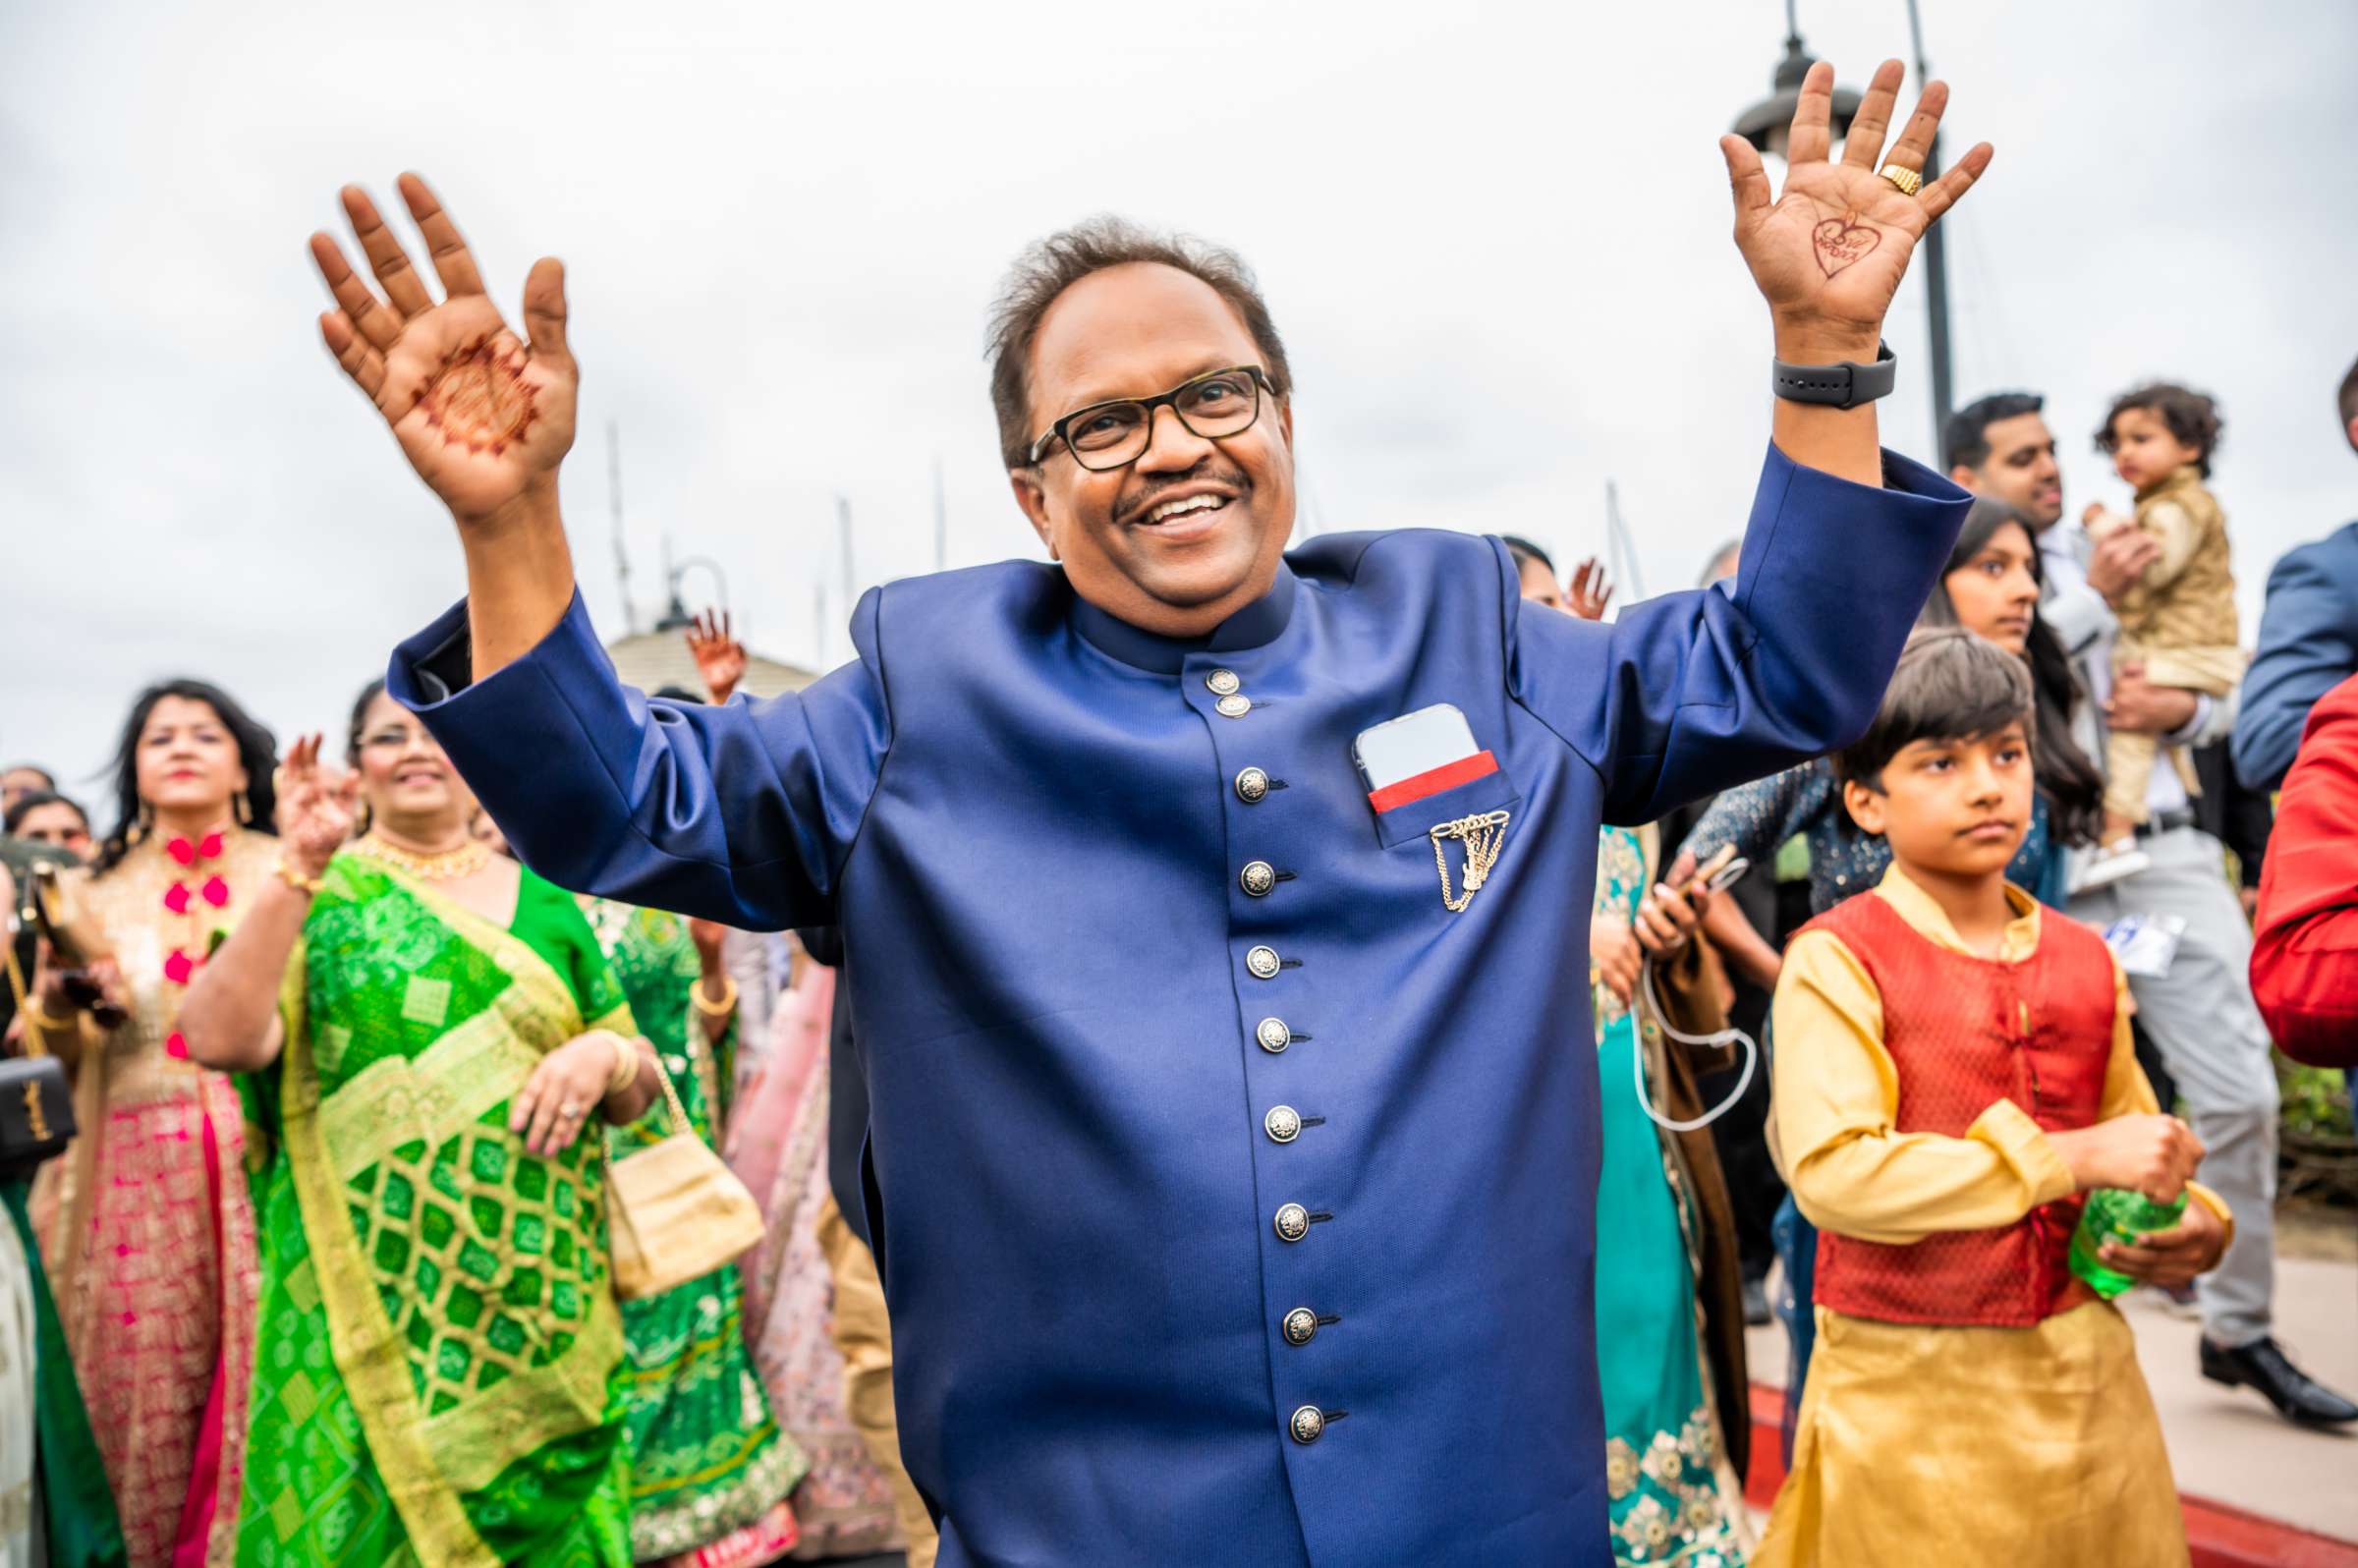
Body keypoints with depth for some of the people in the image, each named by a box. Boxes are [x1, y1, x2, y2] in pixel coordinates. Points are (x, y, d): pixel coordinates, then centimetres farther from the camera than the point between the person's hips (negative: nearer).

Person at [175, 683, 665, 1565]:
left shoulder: (545, 904, 9)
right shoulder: (322, 897, 4)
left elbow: (638, 1093, 10)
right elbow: (220, 1040, -13)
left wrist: (606, 1055, -12)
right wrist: (299, 868, -18)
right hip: (371, 1296, -2)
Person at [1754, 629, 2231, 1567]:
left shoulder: (2083, 960, 6)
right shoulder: (1837, 961, -13)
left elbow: (2133, 1134, 17)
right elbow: (1831, 1172, -24)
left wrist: (2194, 1223, -5)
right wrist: (2071, 1157, -23)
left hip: (2086, 1372, 5)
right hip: (1909, 1389, -5)